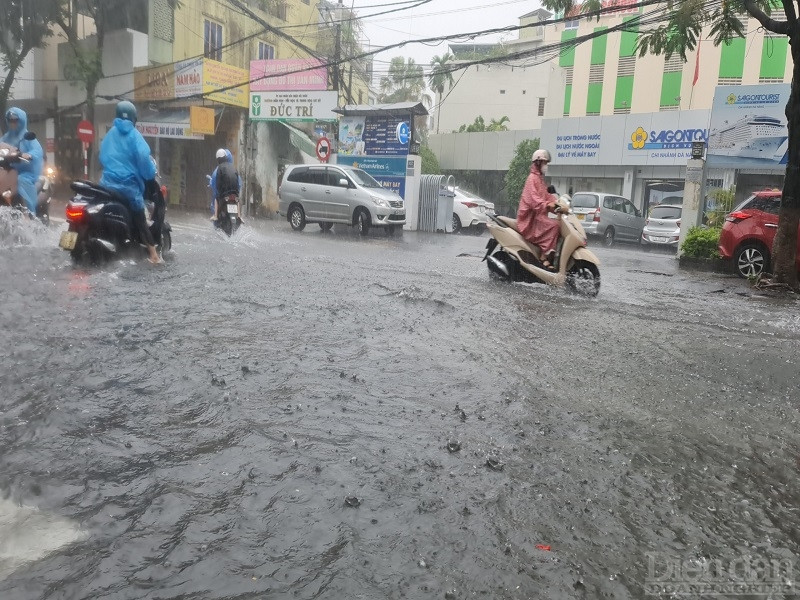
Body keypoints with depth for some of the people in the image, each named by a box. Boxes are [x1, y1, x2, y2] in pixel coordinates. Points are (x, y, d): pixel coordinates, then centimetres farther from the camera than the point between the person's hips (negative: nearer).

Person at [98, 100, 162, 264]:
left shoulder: (109, 134, 13)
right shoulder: (133, 135, -6)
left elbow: (102, 156, 19)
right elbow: (143, 157, -18)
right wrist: (151, 173, -4)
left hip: (108, 183, 6)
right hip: (128, 184, -5)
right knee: (140, 220, -4)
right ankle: (154, 255, -7)